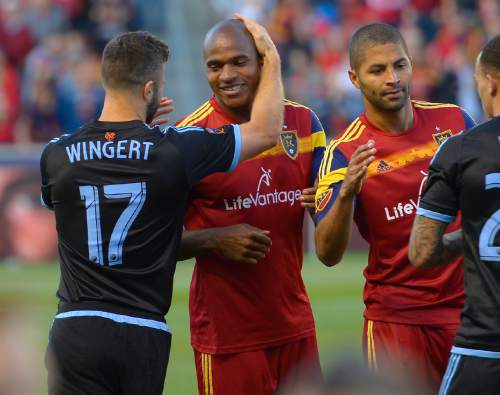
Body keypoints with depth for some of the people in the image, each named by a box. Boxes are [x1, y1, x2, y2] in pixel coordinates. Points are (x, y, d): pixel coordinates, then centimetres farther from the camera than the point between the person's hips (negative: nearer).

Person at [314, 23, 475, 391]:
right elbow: (328, 253, -19)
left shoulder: (453, 120, 0)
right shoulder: (345, 153, -11)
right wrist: (347, 193, -34)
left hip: (466, 304, 3)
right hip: (396, 316, -3)